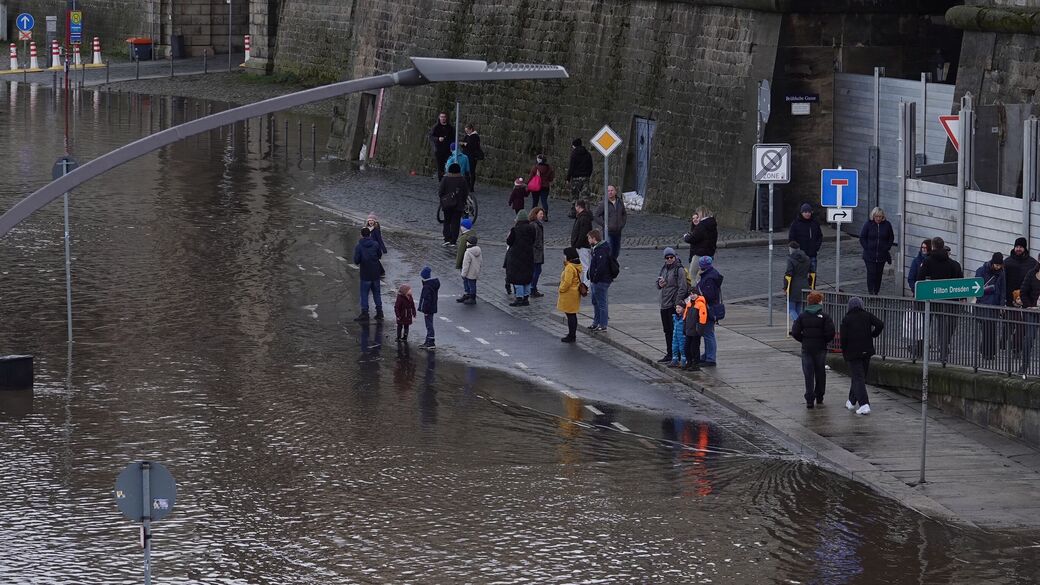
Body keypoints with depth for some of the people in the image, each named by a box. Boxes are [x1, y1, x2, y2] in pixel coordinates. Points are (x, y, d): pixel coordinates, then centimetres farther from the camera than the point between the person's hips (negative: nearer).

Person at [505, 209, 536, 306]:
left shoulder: (515, 229, -16)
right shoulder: (531, 229, -2)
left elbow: (509, 242, -10)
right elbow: (533, 241, 8)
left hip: (516, 256, -5)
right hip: (528, 256, 5)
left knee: (517, 277, 0)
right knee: (527, 276, 14)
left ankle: (519, 298, -2)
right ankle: (526, 297, 18)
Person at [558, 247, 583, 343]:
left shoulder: (569, 267, -22)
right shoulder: (577, 266, 8)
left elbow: (567, 282, -26)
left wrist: (561, 290, -10)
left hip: (569, 294, -10)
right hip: (575, 293, 10)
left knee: (570, 316, -3)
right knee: (572, 315, 17)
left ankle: (571, 336, 1)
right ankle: (571, 335, 25)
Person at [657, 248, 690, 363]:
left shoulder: (679, 270, -11)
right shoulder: (664, 269, 14)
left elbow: (682, 288, -15)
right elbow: (658, 285, 23)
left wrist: (677, 304, -20)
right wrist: (660, 284, -2)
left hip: (674, 305, -8)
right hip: (664, 305, 8)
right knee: (667, 331, 14)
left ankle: (676, 355, -4)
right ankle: (669, 354, 22)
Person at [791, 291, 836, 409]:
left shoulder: (802, 316, 0)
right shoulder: (824, 316, -6)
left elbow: (795, 332, -5)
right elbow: (830, 333, -13)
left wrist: (803, 340, 10)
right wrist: (824, 341, 6)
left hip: (806, 349, 1)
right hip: (820, 348, -1)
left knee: (808, 374, 2)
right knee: (820, 373, 14)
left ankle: (809, 400, -7)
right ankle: (819, 398, 21)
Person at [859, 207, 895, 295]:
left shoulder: (887, 225, 2)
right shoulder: (868, 225, -3)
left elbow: (891, 238, 11)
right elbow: (862, 238, 2)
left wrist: (887, 248, -1)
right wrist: (867, 248, -7)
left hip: (882, 255, 2)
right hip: (869, 255, -2)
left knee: (879, 273, 7)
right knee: (871, 273, -8)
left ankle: (876, 292, 16)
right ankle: (870, 292, -6)